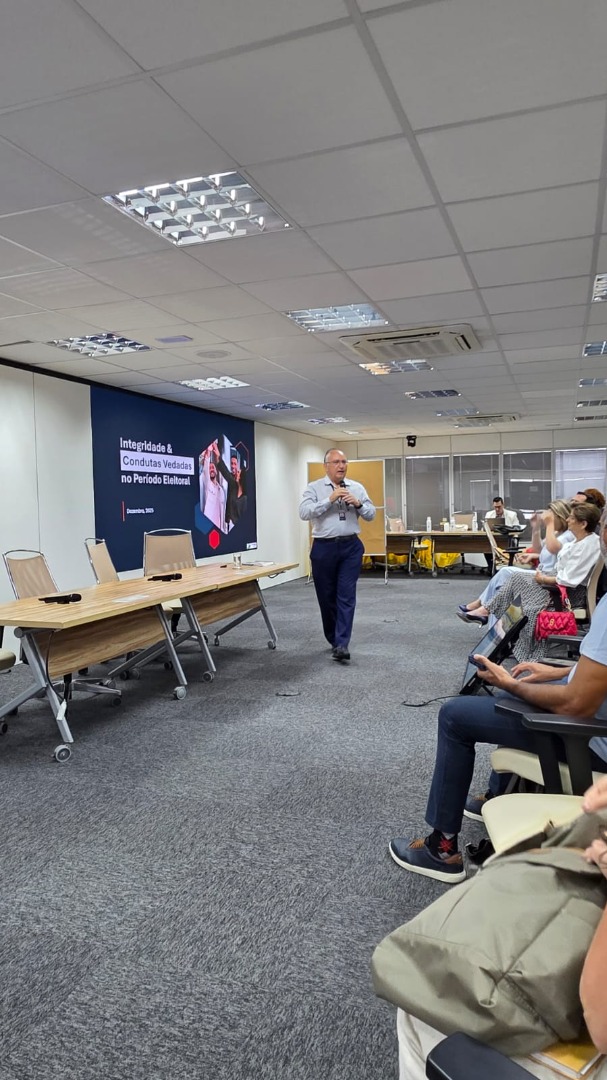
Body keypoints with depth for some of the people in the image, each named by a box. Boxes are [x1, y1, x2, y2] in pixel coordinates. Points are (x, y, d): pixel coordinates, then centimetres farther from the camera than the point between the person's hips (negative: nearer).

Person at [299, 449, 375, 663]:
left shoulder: (357, 488, 9)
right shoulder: (314, 488, 0)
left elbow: (371, 515, 8)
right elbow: (304, 513, -14)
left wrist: (358, 504, -12)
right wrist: (330, 499, -21)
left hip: (351, 546, 1)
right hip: (324, 547, -1)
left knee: (347, 595, -7)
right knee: (327, 596, 8)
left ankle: (342, 644, -8)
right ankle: (333, 640, 25)